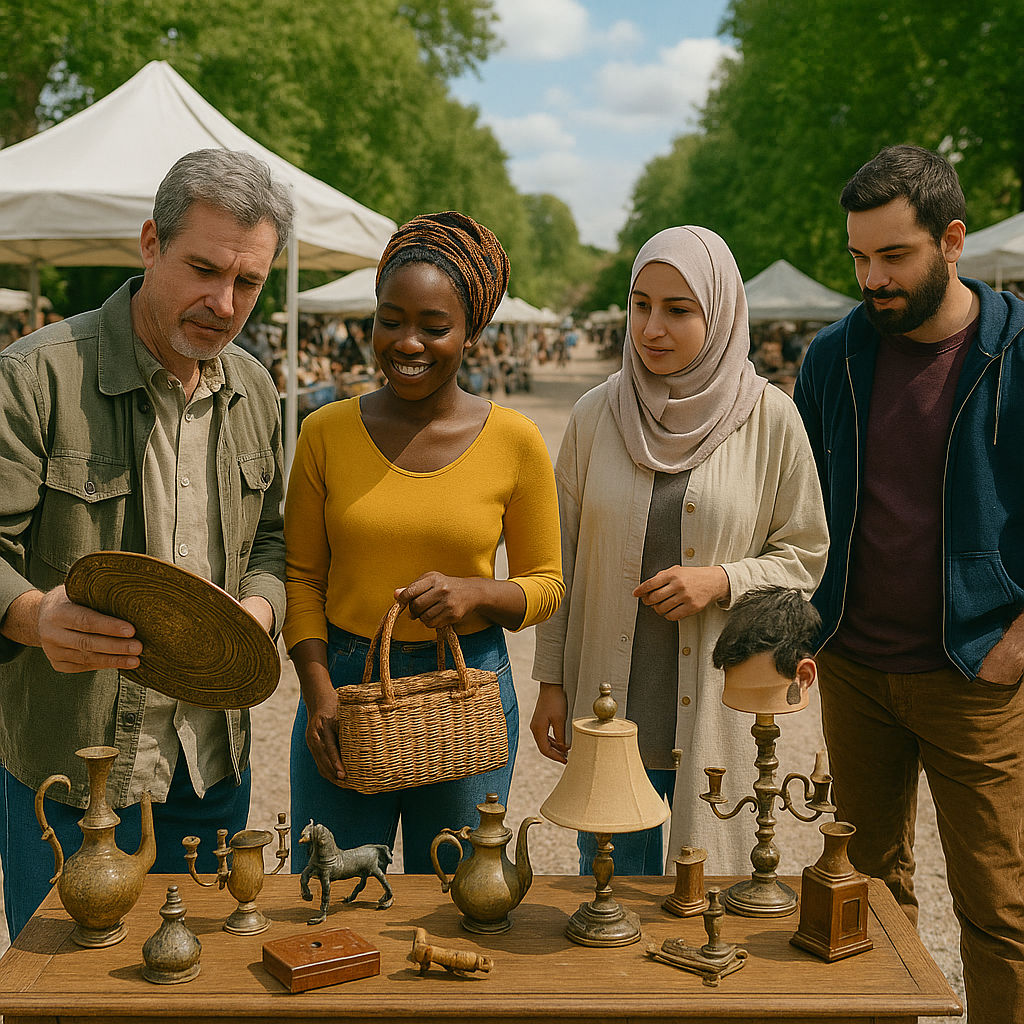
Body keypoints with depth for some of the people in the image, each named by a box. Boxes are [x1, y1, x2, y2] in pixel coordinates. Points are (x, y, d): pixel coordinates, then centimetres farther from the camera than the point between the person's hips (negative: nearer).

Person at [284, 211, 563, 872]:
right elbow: (302, 578, 3)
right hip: (344, 685, 1)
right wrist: (319, 694, -8)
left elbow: (546, 584, 3)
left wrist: (476, 593, -17)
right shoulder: (326, 433, -2)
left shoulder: (515, 442, -5)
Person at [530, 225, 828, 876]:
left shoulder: (770, 419, -5)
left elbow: (805, 555, 2)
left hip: (720, 703, -1)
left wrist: (723, 580, -16)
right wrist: (551, 682, 5)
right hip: (609, 698, 1)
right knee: (611, 878, 13)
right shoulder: (597, 414, -1)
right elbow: (563, 558, 5)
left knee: (714, 880, 11)